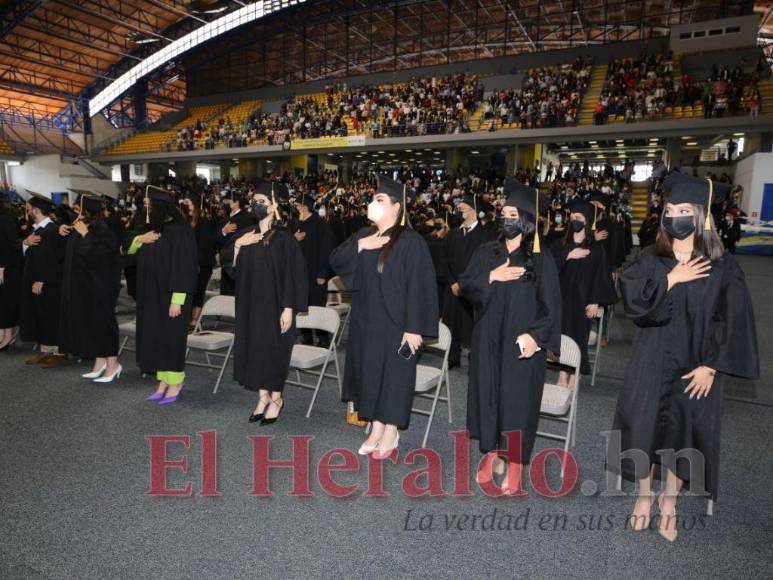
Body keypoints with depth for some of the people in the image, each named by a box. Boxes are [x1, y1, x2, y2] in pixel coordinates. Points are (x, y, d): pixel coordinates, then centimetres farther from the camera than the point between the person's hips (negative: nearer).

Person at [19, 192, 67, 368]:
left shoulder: (51, 230, -17)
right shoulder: (36, 229, 11)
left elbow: (50, 258, -21)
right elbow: (28, 254, 12)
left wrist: (40, 281, -20)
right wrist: (26, 243, -8)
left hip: (49, 283, -9)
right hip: (35, 281, 9)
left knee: (51, 317, -1)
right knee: (40, 317, 13)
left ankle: (59, 353, 9)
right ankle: (45, 351, 22)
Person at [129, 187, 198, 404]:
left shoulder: (179, 231, -15)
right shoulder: (153, 230, 10)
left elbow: (184, 267, -18)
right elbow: (130, 253, 18)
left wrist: (177, 300, -22)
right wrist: (139, 239, -5)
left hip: (170, 296, -8)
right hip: (152, 295, 8)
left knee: (171, 336, 1)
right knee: (156, 336, 11)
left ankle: (176, 382, 15)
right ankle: (164, 380, 21)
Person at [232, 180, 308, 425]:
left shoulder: (284, 238, -10)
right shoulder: (247, 237, 9)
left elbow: (293, 274, -13)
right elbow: (234, 271, 9)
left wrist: (289, 308, -18)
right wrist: (237, 246, -7)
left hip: (274, 305, -6)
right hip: (251, 304, 6)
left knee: (274, 348, 2)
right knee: (254, 347, 10)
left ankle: (276, 398, 20)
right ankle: (263, 396, 25)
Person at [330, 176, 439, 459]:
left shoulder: (411, 242, -13)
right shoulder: (363, 235, 7)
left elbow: (419, 287, -16)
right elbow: (335, 260, 1)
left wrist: (414, 327, -19)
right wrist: (359, 246, -15)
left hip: (394, 322, -6)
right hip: (366, 320, 7)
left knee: (393, 373, 5)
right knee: (371, 372, 13)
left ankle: (391, 433, 21)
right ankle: (376, 428, 28)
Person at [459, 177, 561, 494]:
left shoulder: (540, 259, -5)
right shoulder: (485, 253, 6)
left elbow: (550, 303, -7)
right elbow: (466, 287, 0)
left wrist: (535, 335, -19)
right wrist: (491, 276, -15)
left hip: (521, 342, -3)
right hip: (488, 339, 4)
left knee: (517, 398, 3)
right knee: (488, 393, 10)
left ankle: (515, 465, 16)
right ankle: (493, 453, 26)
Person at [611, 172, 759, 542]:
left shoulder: (722, 267, -5)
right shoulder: (651, 259, 0)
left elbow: (732, 321, -6)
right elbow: (632, 300, -12)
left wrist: (710, 366, -12)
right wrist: (671, 279, -18)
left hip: (694, 366, -1)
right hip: (652, 360, 1)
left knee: (684, 430, 6)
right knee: (645, 424, 6)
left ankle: (669, 500, 29)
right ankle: (643, 494, 27)